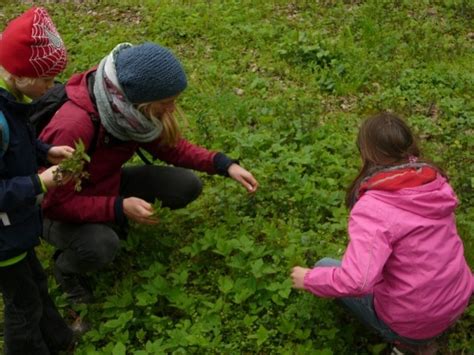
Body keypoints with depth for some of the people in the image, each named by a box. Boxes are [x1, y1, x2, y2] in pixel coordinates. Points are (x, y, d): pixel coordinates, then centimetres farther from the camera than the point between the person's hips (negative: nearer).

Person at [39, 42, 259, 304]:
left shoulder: (129, 106, -17)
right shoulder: (73, 127, -38)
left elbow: (168, 145, -1)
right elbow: (54, 203, -30)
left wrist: (225, 165, -10)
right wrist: (119, 207, -37)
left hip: (106, 186, 6)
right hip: (60, 211, -6)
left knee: (187, 186, -10)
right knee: (101, 245, -38)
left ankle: (116, 222, 11)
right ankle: (65, 267, -2)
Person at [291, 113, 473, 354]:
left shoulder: (374, 208, -27)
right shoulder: (435, 180, -6)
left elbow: (356, 281, -34)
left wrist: (308, 279, -17)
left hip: (413, 323, -6)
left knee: (325, 266, 11)